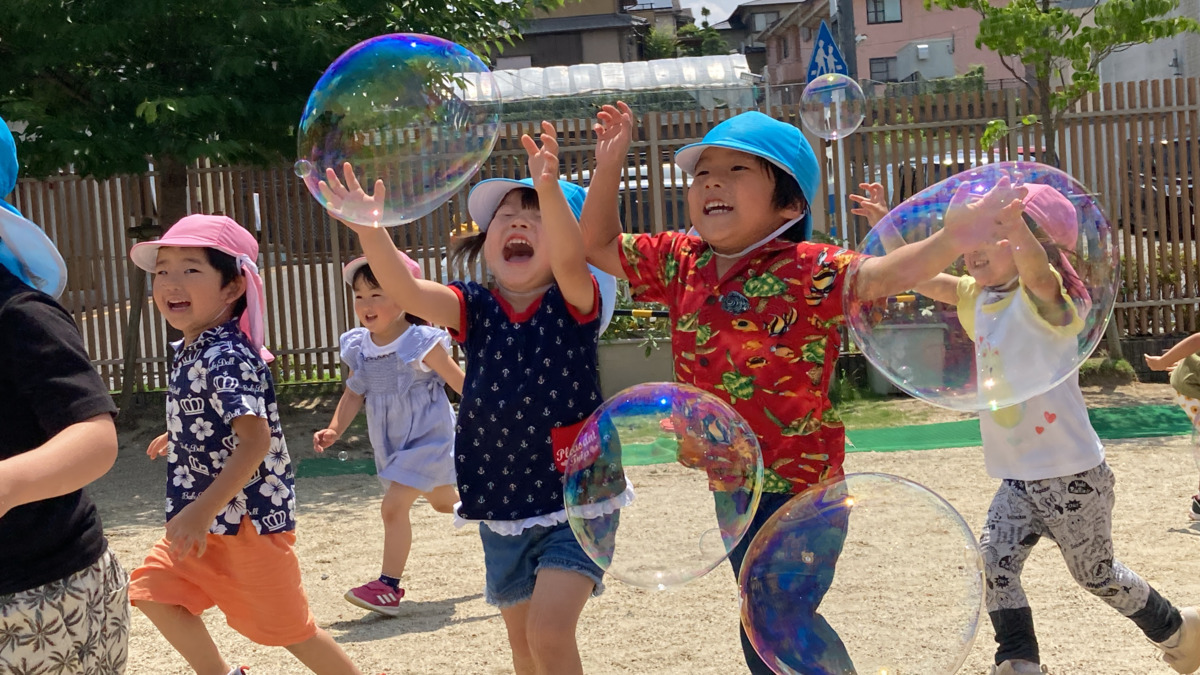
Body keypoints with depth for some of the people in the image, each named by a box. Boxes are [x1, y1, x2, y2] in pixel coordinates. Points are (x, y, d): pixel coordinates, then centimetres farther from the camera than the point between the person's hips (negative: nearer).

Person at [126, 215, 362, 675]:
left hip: (247, 516, -9)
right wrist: (176, 436, 41)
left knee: (286, 626, 3)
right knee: (153, 589, 9)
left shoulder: (227, 357, -24)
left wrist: (202, 511, -40)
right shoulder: (187, 350, 6)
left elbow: (255, 439, -35)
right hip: (205, 519, 9)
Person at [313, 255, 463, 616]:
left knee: (394, 506, -16)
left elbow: (461, 383, -14)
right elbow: (353, 395, 1)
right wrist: (334, 430, -14)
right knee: (444, 503, 23)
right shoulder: (358, 349, -3)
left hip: (427, 438, -7)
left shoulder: (422, 343, -20)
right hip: (392, 446, 7)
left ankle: (388, 586, -9)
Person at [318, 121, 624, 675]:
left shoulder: (573, 303, -9)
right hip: (501, 509, 4)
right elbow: (406, 290, -19)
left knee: (549, 630, -17)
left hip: (574, 502, -4)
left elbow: (571, 260, -32)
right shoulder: (475, 310, -2)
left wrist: (550, 189, -51)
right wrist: (368, 227, -37)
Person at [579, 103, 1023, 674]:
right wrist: (609, 165, 4)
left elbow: (887, 274, -31)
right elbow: (598, 245, 13)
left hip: (797, 484, -7)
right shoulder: (681, 263, 1)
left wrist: (951, 238, -48)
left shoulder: (805, 271, -16)